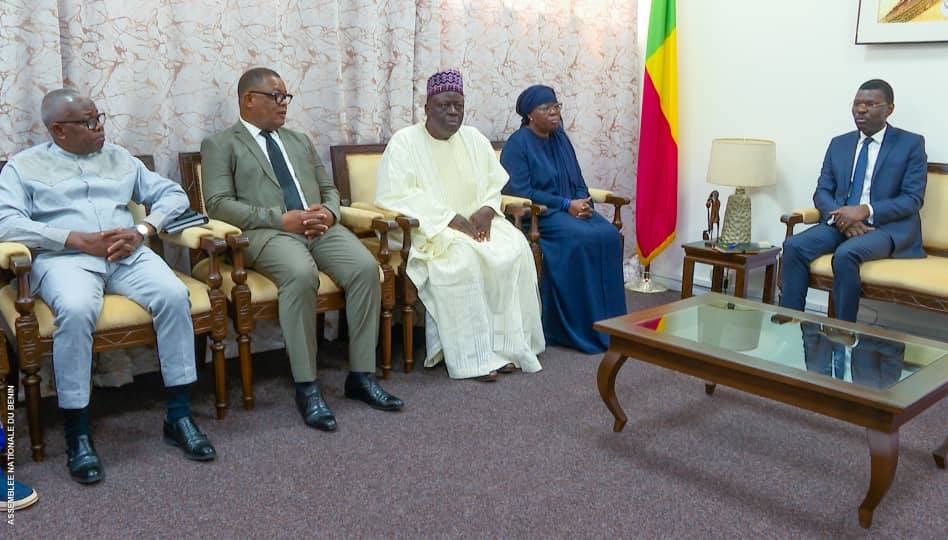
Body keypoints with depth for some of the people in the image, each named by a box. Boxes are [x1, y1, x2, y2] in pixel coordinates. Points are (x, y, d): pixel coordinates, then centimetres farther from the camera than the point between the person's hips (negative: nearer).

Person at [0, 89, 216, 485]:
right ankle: (77, 434, -24)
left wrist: (142, 230, -5)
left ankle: (179, 415, -19)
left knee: (174, 294, -27)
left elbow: (173, 194, 16)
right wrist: (79, 239, -15)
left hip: (127, 254, 3)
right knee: (76, 309, -37)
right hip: (65, 257, -3)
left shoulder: (119, 158, 22)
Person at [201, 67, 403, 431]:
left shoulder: (300, 141, 27)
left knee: (366, 267, -23)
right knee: (301, 274, -36)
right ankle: (307, 386, -25)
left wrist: (328, 212, -1)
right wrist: (281, 219, -15)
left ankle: (361, 376, -15)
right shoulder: (220, 145, 9)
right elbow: (218, 203, -4)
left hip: (320, 227, 5)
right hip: (268, 233, -5)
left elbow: (329, 189, 25)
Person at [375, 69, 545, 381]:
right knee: (462, 259, -35)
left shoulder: (474, 139, 14)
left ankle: (504, 344, -17)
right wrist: (450, 219, -20)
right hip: (428, 228, -5)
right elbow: (396, 195, -14)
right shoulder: (405, 141, -3)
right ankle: (473, 356, -26)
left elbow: (495, 183, 16)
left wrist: (486, 210, -8)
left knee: (516, 249, -22)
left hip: (476, 223, 5)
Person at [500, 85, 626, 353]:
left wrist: (584, 202, -6)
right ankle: (582, 328, -22)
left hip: (572, 208, 6)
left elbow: (578, 182, 18)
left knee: (609, 236, -20)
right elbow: (520, 191, -14)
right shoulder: (517, 144, -5)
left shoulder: (561, 139, 15)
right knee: (580, 239, -31)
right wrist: (566, 205, -17)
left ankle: (608, 322, -13)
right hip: (538, 214, -6)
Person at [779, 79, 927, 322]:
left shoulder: (911, 144, 2)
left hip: (889, 226, -4)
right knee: (794, 246, -24)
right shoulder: (838, 144, 15)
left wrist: (865, 211, -21)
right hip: (842, 222, 4)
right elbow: (822, 192, 9)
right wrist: (841, 216, -14)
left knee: (846, 254, -35)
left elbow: (912, 199, -5)